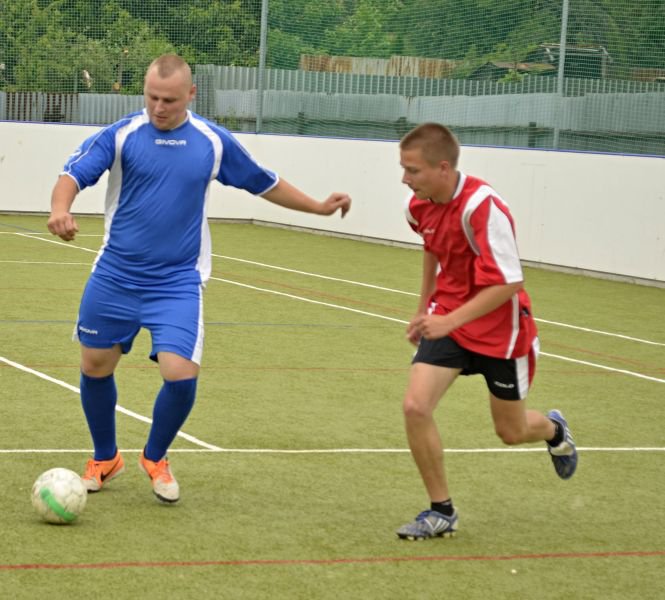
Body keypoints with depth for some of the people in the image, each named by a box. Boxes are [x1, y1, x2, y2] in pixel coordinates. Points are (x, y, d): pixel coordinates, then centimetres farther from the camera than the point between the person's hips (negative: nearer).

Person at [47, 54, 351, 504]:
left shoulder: (213, 142, 0)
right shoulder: (122, 135, -7)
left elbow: (264, 183, 14)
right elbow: (74, 175, -16)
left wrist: (319, 207, 15)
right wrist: (61, 210, -38)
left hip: (177, 284, 0)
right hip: (114, 279, 0)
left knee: (181, 375, -13)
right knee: (95, 368, 10)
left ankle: (155, 458, 16)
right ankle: (105, 459, 36)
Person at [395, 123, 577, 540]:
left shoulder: (482, 207, -29)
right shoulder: (420, 206, -6)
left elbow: (507, 284, -28)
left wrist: (449, 320, -34)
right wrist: (425, 309, 22)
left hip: (499, 329, -5)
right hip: (445, 321, 5)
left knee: (512, 431, 11)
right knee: (416, 406, -15)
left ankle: (553, 429, 49)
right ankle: (442, 512, 0)